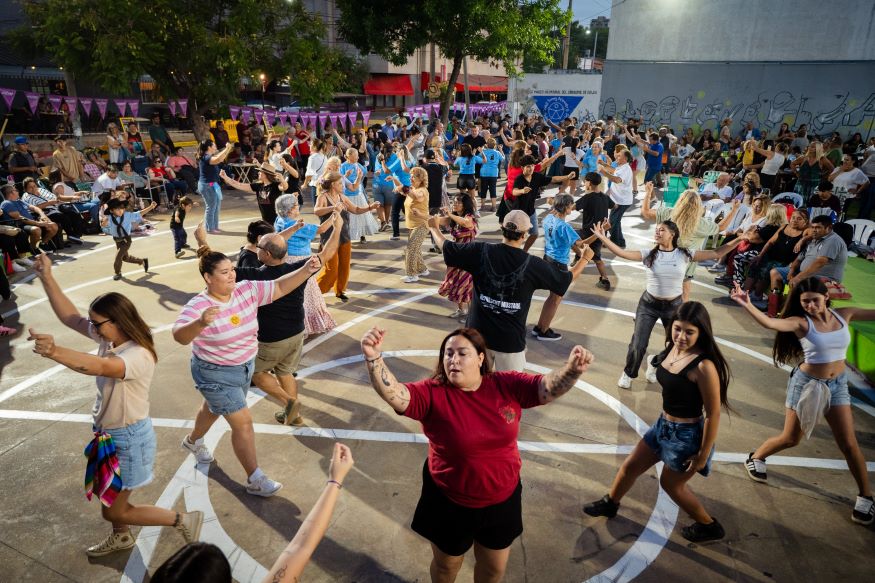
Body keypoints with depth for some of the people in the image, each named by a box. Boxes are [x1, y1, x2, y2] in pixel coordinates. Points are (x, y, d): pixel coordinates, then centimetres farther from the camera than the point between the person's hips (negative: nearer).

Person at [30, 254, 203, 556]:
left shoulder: (138, 355, -32)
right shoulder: (108, 338, -6)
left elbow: (99, 366, -51)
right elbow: (70, 316, -2)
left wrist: (54, 351, -66)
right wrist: (47, 277, -9)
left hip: (128, 438, -9)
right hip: (111, 433, 9)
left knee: (113, 511, 7)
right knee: (105, 493, 29)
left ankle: (184, 520, 19)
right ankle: (121, 537, 57)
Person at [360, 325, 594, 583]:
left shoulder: (507, 386, -13)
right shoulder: (433, 393, -21)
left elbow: (549, 387, -16)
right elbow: (393, 393, -35)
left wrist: (572, 369, -37)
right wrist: (374, 358, -53)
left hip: (502, 500, 2)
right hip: (450, 503, -2)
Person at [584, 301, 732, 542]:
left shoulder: (703, 366, -29)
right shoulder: (673, 348, -8)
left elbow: (713, 414, -22)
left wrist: (703, 455, -15)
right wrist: (665, 422, 16)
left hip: (687, 435, -7)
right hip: (663, 425, 7)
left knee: (671, 484, 17)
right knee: (631, 466, 21)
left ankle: (709, 526, 42)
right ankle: (610, 503, 47)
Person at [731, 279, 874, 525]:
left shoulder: (844, 315, -5)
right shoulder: (801, 322, -20)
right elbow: (769, 323, -38)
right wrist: (746, 304, -54)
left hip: (838, 384, 3)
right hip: (807, 383, -3)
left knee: (849, 444, 6)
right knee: (790, 439, 8)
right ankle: (755, 457, 34)